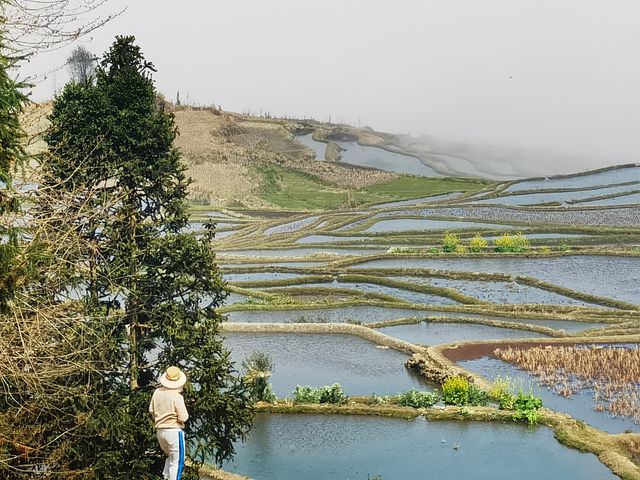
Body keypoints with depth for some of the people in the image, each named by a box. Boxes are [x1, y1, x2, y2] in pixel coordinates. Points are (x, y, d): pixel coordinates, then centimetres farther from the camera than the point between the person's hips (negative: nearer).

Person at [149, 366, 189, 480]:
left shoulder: (157, 392, 0)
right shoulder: (177, 396, -18)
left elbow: (151, 411, 10)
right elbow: (183, 418, -16)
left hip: (160, 431, 7)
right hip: (174, 431, -7)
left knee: (170, 457, 26)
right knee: (177, 462, 4)